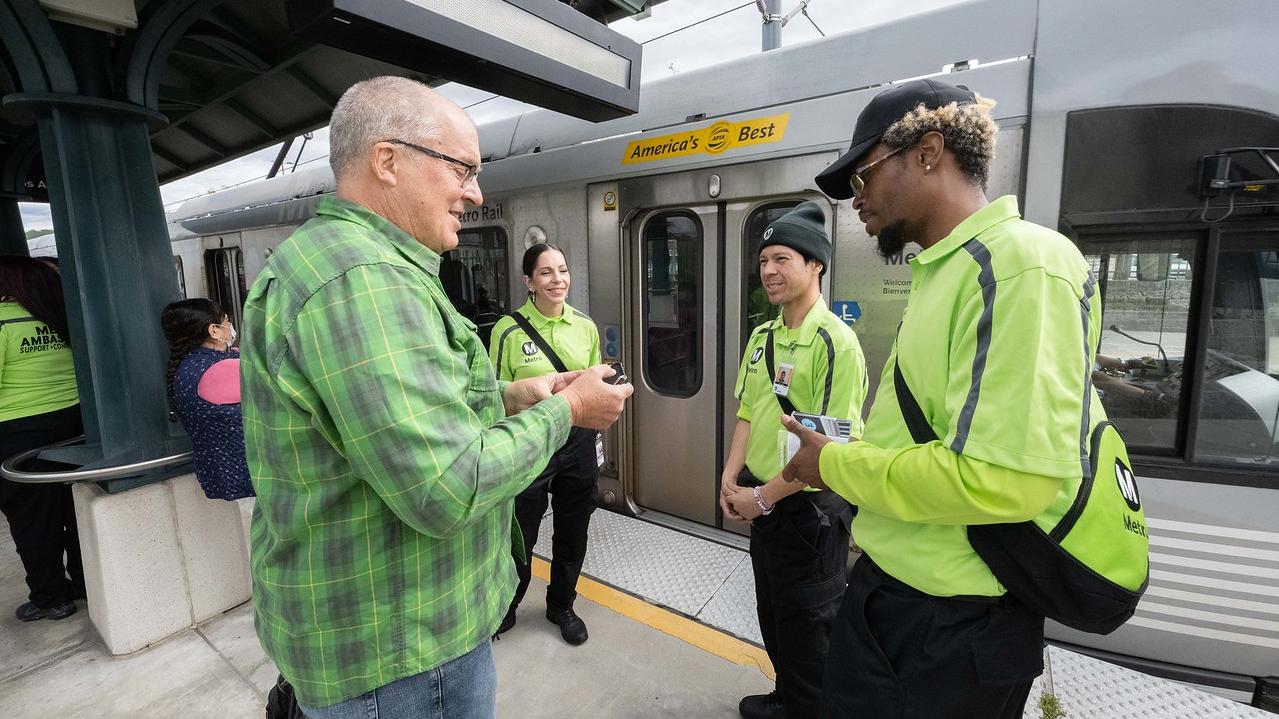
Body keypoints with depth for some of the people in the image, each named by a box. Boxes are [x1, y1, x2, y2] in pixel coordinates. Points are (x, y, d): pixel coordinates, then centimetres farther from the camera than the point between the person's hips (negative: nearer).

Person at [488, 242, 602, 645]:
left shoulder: (585, 327, 3)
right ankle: (506, 606, 42)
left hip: (577, 442, 4)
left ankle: (562, 605, 43)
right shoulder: (509, 330, -10)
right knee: (520, 536, 12)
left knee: (572, 533, 18)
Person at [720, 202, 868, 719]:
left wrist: (763, 498, -17)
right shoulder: (762, 337, 4)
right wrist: (732, 477, 0)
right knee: (772, 611, 24)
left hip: (808, 507, -7)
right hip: (763, 502, 8)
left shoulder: (836, 342, -20)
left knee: (807, 623, 13)